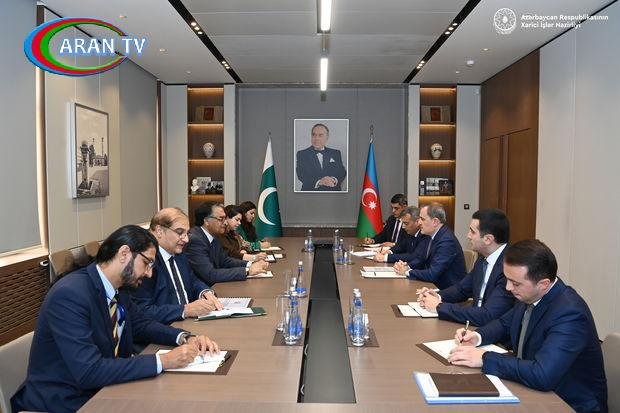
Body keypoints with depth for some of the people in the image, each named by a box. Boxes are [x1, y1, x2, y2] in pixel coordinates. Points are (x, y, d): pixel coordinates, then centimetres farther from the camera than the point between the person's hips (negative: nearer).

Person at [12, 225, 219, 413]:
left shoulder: (116, 288, -1)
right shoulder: (69, 294, -24)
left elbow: (142, 324, 13)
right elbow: (88, 372, -29)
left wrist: (185, 338, -5)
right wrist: (162, 361, -26)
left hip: (102, 390, 7)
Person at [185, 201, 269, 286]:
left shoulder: (213, 236, 4)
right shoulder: (195, 240, -21)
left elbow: (224, 260, 13)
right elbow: (210, 275, -28)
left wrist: (251, 264, -4)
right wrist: (247, 271, -27)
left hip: (214, 285, 8)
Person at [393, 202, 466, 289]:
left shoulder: (447, 241, -23)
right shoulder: (433, 236, 4)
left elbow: (432, 274, -27)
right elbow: (420, 258, 13)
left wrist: (407, 272, -14)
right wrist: (407, 266, -8)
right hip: (435, 285, 8)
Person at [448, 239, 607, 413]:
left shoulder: (569, 314, -27)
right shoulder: (530, 296, -5)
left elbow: (542, 375, -36)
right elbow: (505, 324, 14)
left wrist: (484, 358, -28)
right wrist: (478, 336, -5)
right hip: (536, 391, 7)